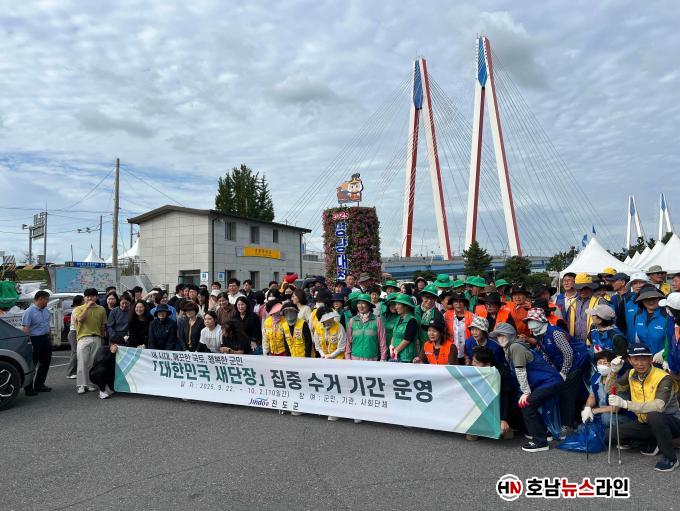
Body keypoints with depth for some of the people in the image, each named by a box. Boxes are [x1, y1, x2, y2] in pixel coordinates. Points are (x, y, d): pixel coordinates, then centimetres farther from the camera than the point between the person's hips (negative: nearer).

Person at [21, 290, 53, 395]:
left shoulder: (46, 310, 10)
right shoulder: (29, 312, -14)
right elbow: (25, 329, -19)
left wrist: (50, 337, 20)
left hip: (46, 339, 8)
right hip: (35, 340, -8)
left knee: (46, 362, 13)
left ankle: (39, 384, 25)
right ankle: (28, 387, 6)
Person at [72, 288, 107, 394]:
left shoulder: (101, 309, 11)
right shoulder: (79, 309, 6)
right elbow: (80, 319, -15)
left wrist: (102, 337, 12)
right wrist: (87, 307, -12)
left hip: (96, 339, 2)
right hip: (83, 338, -2)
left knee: (94, 363, 4)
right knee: (82, 362, -4)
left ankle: (91, 383, 13)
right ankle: (81, 385, 1)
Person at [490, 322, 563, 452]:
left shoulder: (515, 347, -18)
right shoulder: (508, 349, 11)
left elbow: (521, 372, -19)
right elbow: (515, 373, 11)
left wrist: (526, 392, -17)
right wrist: (525, 391, 6)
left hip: (550, 382, -10)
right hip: (545, 382, 10)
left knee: (526, 405, -12)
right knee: (524, 403, 14)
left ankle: (540, 442, -4)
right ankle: (542, 433, 30)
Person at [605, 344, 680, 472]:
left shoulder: (663, 378, -22)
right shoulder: (631, 374, -3)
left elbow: (659, 406, -37)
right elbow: (610, 390, 3)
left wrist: (625, 404, -44)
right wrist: (613, 371, -14)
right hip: (647, 423, 6)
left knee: (653, 415, -37)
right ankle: (652, 444, 12)